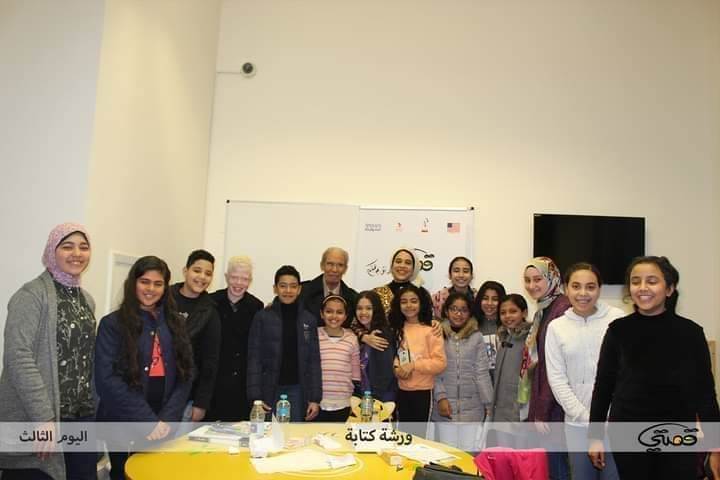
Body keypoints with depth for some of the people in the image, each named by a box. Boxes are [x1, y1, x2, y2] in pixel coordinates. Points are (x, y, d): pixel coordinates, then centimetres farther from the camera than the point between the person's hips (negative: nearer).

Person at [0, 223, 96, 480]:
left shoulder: (86, 299, 12)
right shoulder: (32, 295, -10)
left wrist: (94, 410, 11)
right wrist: (44, 419, -20)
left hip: (82, 416, 6)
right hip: (36, 421, -6)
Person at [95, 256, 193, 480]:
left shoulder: (176, 323, 7)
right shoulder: (112, 324, -4)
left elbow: (185, 375, 3)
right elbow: (107, 379, -12)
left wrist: (167, 419, -9)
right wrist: (147, 421, -17)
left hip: (164, 426, 3)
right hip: (123, 425, -3)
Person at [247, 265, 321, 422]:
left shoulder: (309, 319, 6)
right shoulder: (262, 317, 0)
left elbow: (314, 360, 5)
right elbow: (254, 358, -3)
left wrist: (315, 398, -2)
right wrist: (255, 397, -10)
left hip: (298, 390, 2)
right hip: (269, 390, -1)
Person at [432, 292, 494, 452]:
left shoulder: (476, 337, 1)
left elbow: (482, 372, 1)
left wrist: (489, 403, 0)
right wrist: (440, 397, -10)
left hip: (472, 407, 0)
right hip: (445, 405, 0)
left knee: (470, 453, 4)